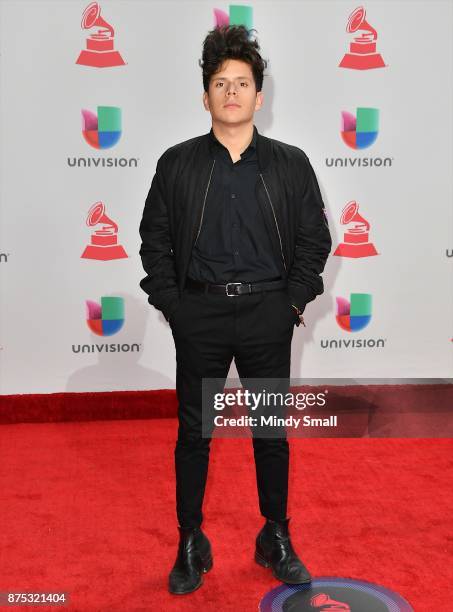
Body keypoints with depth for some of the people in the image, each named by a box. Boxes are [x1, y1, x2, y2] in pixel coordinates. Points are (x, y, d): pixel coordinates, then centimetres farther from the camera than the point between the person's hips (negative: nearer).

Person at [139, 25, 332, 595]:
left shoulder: (291, 164, 3)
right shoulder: (177, 163, 3)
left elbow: (314, 238, 5)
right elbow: (154, 237, 5)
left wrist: (293, 301, -3)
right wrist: (170, 303, -3)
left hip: (267, 315, 0)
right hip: (199, 315, 0)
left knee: (271, 431, 10)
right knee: (193, 431, 7)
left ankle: (276, 540, 28)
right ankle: (191, 544, 22)